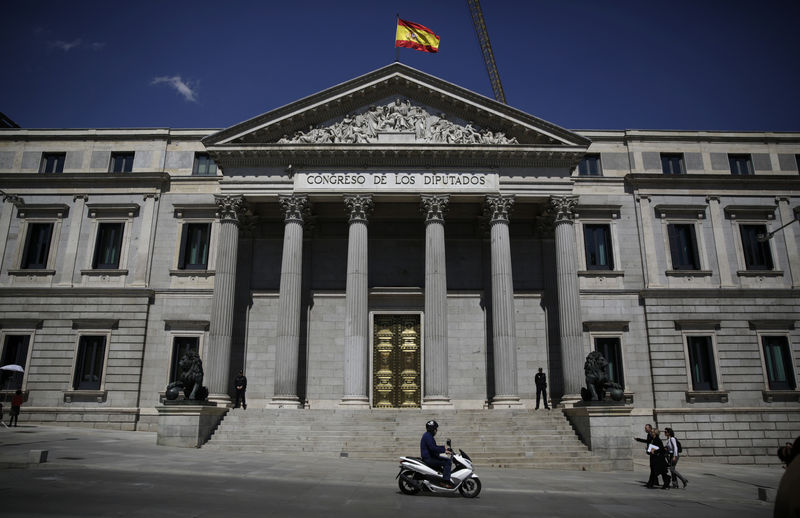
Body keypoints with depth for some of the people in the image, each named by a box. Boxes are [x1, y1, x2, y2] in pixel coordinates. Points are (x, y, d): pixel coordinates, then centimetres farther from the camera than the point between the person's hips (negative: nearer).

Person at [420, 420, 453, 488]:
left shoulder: (428, 435, 17)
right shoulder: (428, 436, -16)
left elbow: (435, 446, 25)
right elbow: (433, 448, -26)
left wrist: (444, 447, 15)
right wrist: (444, 451, -24)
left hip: (430, 457, 11)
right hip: (428, 458, -11)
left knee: (447, 460, 17)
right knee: (446, 462, -17)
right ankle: (445, 481, -20)